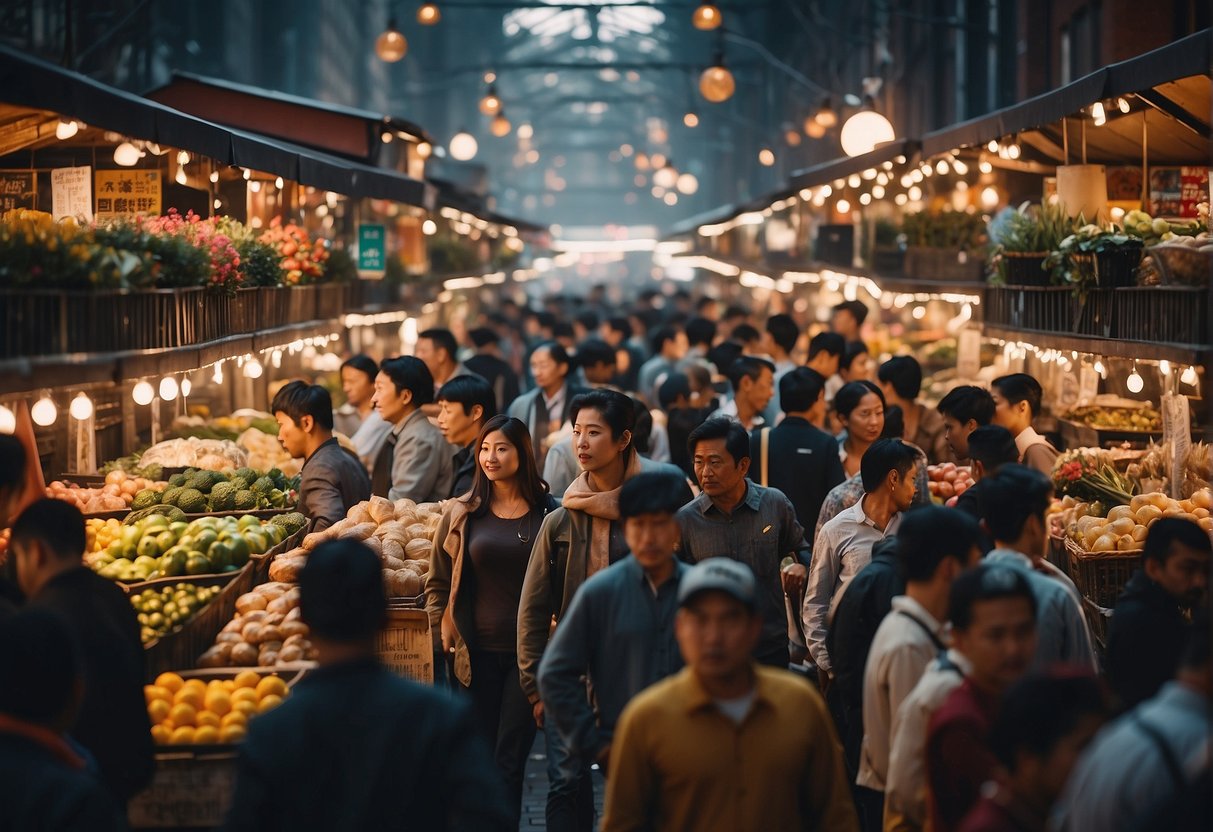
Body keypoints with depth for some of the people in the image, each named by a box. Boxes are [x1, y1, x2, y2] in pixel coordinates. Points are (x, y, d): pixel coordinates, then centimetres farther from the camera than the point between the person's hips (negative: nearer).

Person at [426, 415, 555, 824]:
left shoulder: (547, 514, -1)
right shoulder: (462, 514, 4)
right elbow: (437, 581, 12)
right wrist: (443, 631, 3)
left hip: (527, 650, -2)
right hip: (477, 651, 2)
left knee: (510, 759, -3)